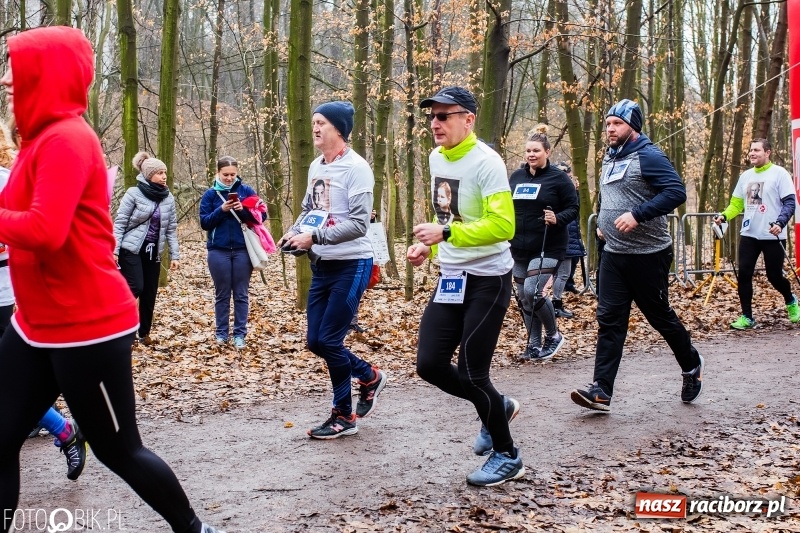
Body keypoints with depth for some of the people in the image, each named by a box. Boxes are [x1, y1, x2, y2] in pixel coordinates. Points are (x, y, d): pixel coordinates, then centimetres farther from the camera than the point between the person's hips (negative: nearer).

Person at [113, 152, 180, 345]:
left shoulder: (168, 198, 4)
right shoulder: (134, 194, -10)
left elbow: (171, 228, 8)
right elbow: (119, 223, -9)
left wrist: (174, 255, 4)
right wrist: (114, 250, -15)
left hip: (153, 252, 5)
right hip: (131, 249, -5)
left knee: (150, 293, 6)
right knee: (135, 287, -17)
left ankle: (144, 333, 18)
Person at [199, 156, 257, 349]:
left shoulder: (247, 191, 3)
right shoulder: (210, 194, 3)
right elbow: (204, 222, -2)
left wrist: (243, 210, -16)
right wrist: (221, 210, -16)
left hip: (243, 250, 0)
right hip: (219, 251, 0)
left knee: (241, 294, 4)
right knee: (222, 294, 7)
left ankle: (239, 334, 10)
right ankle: (221, 333, 16)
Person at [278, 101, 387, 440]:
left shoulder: (356, 168, -14)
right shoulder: (315, 167, 10)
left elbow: (359, 223, -20)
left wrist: (313, 237, -24)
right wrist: (293, 232, 1)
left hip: (351, 265, -8)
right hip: (321, 265, 8)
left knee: (328, 341, -6)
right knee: (315, 342, 8)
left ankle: (343, 416, 12)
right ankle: (370, 377, 31)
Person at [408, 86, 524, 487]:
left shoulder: (486, 162, -17)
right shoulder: (436, 158, 8)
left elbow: (503, 226, -26)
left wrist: (446, 234, -33)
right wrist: (427, 246, 6)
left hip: (488, 280, -8)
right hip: (450, 278, 8)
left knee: (471, 373, -4)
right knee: (429, 365, 3)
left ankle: (507, 457, 18)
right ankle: (497, 407, 29)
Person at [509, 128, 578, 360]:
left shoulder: (558, 178, -5)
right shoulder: (516, 177, 10)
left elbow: (573, 208, -5)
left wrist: (558, 219, -23)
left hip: (548, 248, -6)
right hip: (519, 248, 6)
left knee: (532, 291, -19)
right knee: (524, 297, 8)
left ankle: (553, 335, 3)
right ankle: (534, 344, 21)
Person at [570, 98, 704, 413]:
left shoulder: (648, 157, -12)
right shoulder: (610, 158, 13)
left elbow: (676, 192, -22)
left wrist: (637, 215, -28)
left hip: (648, 254, -7)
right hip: (613, 254, 7)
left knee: (660, 316, 7)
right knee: (609, 320, -2)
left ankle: (691, 365, 33)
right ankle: (601, 391, -6)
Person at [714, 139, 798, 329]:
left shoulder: (779, 173, -6)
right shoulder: (746, 176, 11)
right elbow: (736, 204, 15)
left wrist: (780, 223, -26)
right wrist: (724, 216, -4)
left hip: (773, 236, -5)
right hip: (749, 235, 5)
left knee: (774, 276, 3)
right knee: (744, 274, -4)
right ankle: (747, 317, 5)